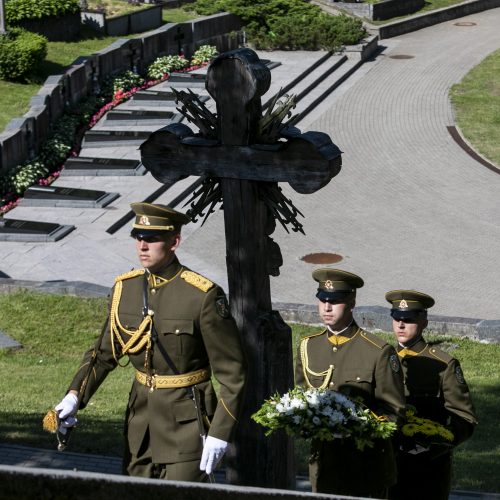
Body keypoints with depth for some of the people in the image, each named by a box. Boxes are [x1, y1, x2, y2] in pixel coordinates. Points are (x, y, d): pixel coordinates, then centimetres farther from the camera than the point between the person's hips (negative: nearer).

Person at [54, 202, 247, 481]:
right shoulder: (125, 288, 2)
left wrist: (220, 434, -17)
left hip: (187, 421, -6)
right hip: (141, 415, 6)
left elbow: (232, 373, -12)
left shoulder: (204, 296, -16)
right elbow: (105, 352, 11)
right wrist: (75, 396, -5)